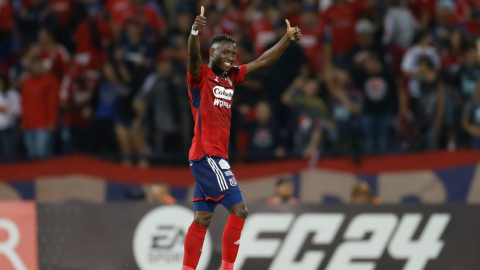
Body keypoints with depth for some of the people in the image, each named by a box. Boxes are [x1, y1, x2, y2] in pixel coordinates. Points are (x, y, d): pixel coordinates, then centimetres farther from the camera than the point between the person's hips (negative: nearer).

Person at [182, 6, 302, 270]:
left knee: (202, 218, 8)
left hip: (216, 156, 9)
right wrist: (194, 32, -47)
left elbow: (262, 62, 18)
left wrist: (287, 39, 8)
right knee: (239, 210, -13)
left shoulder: (231, 77, 16)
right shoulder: (200, 75, -6)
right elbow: (193, 57, -27)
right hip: (206, 154, -9)